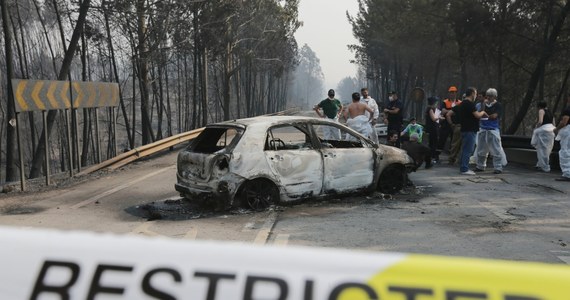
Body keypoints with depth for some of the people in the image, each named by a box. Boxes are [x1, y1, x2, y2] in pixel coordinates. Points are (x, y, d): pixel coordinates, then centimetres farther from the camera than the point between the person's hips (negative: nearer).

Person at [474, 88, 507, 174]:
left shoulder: (498, 105, -1)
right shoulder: (484, 104, 13)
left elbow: (494, 116, -12)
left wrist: (485, 116, 0)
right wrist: (483, 103, -7)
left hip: (493, 129, -5)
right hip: (482, 129, 5)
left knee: (496, 149, -8)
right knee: (481, 148, 11)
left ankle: (498, 167, -3)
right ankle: (480, 166, 23)